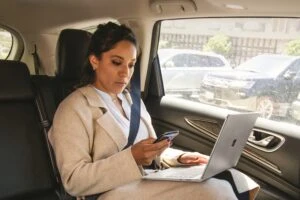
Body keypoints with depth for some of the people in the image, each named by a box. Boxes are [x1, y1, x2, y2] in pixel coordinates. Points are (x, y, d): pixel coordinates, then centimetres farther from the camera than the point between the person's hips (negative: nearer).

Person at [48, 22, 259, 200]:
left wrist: (178, 157, -2)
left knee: (226, 183, -17)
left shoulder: (131, 100, 14)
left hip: (150, 181, 7)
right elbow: (74, 181, -15)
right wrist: (132, 158, -25)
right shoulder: (74, 108, -9)